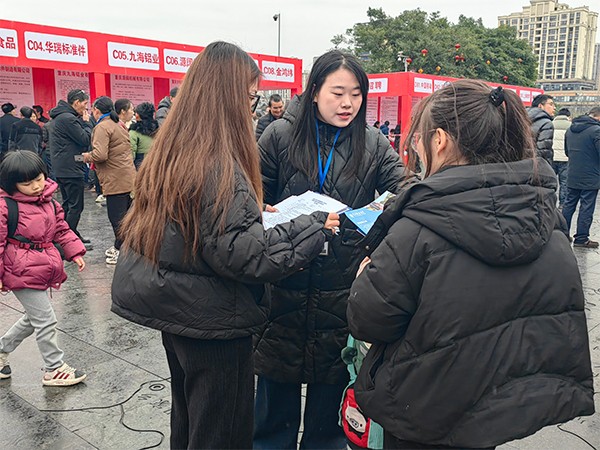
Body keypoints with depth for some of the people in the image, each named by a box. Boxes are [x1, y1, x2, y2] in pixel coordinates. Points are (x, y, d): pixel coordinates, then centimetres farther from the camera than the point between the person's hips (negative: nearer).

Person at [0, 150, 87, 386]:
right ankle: (54, 369, 13)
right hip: (22, 273, -8)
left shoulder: (47, 201, 6)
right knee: (45, 320, -2)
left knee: (34, 318, 21)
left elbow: (61, 229, 15)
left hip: (41, 270, 8)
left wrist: (75, 252, 6)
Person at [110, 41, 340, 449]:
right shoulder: (218, 164, -24)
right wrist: (314, 228, -18)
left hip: (174, 309, 9)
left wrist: (254, 212, 9)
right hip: (212, 322, -9)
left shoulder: (171, 150, 4)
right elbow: (242, 254, -27)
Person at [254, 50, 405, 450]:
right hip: (284, 287, 0)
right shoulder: (280, 136, 0)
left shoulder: (374, 144, 2)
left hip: (343, 291, 1)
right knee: (276, 396, 15)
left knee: (330, 398, 17)